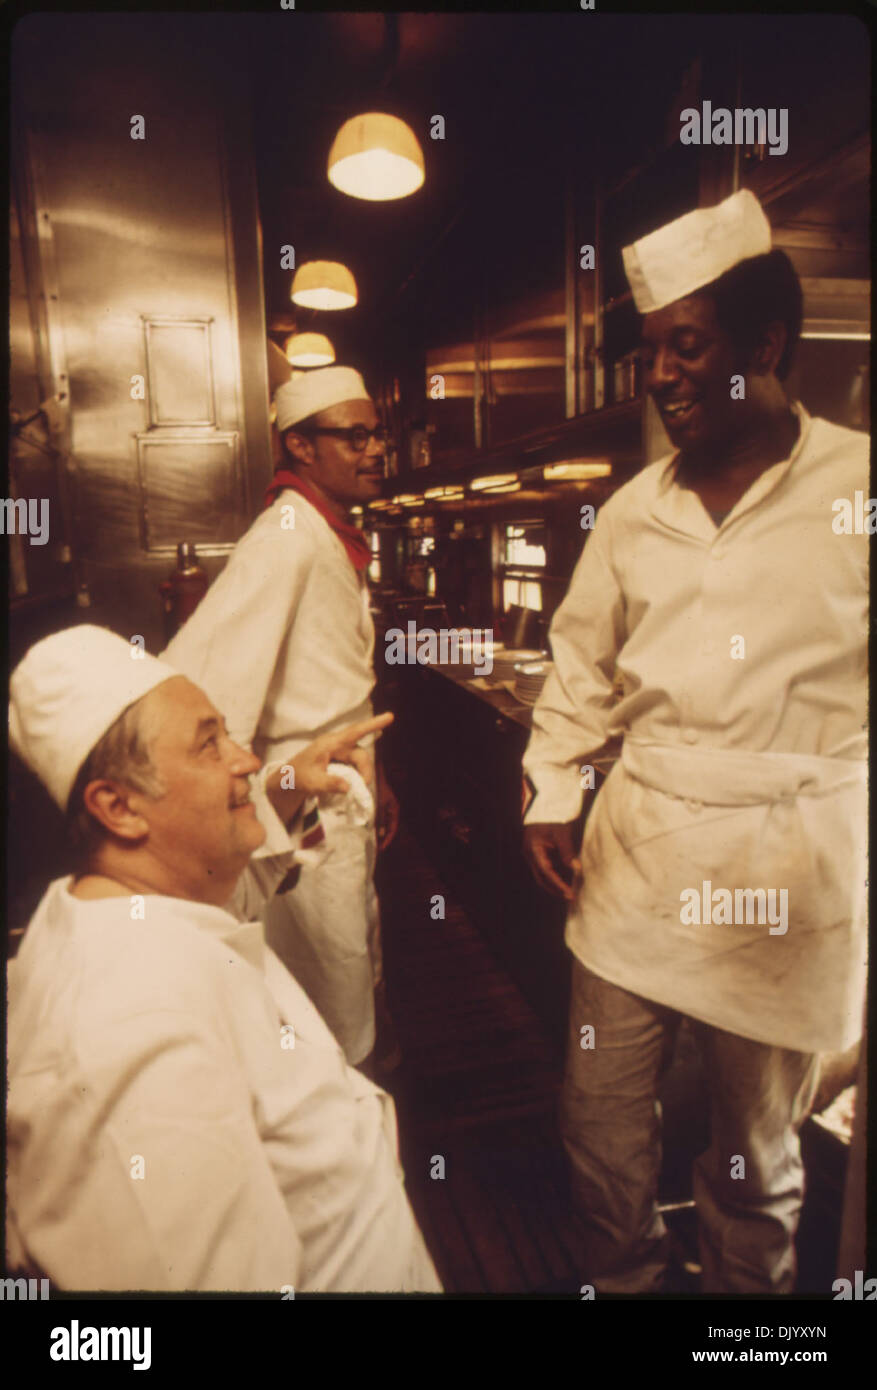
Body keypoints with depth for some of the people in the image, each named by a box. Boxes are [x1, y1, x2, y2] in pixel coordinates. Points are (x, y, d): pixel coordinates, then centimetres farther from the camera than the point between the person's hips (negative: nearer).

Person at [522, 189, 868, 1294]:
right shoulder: (633, 509, 6)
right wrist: (550, 800, 7)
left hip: (787, 866, -3)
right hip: (636, 851, 4)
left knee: (756, 1142, 16)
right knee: (600, 1119, 15)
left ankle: (744, 1288, 44)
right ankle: (620, 1282, 42)